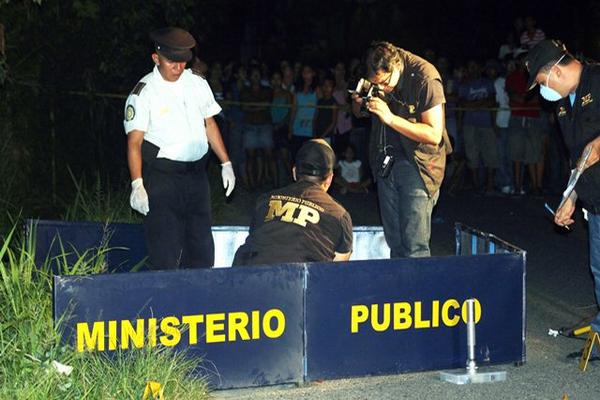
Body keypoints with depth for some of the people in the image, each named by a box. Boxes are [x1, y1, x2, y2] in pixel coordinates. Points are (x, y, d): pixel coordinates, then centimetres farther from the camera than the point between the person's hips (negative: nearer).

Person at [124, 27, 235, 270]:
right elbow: (134, 142, -11)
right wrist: (137, 184, -20)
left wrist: (226, 163, 13)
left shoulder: (197, 84, 8)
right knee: (165, 252, -9)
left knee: (202, 247, 8)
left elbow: (209, 124, 17)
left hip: (196, 174, 6)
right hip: (162, 176, -5)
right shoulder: (143, 93, -8)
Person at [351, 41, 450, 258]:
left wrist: (391, 118, -29)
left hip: (417, 165, -6)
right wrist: (359, 103, -10)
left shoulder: (425, 79, -20)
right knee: (394, 243, 10)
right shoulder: (375, 74, -2)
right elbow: (358, 113, 15)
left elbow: (434, 135, -22)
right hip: (386, 162, 6)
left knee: (414, 247, -11)